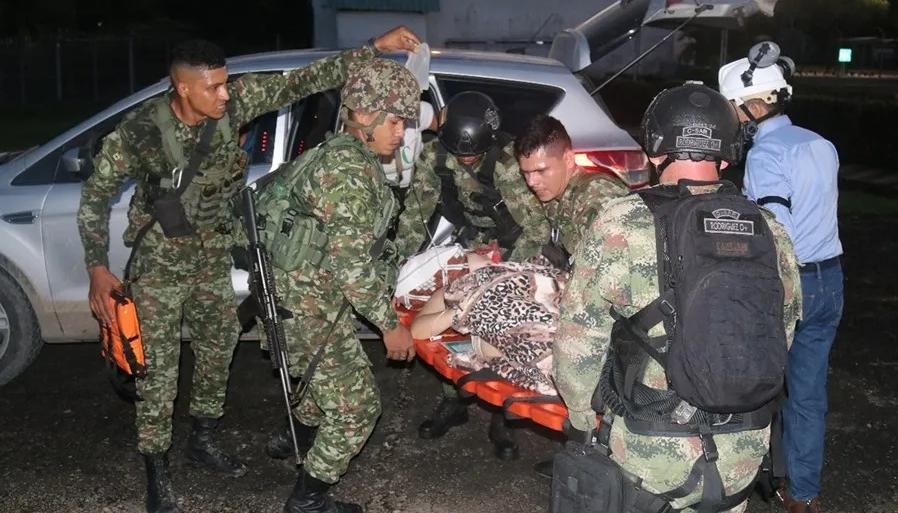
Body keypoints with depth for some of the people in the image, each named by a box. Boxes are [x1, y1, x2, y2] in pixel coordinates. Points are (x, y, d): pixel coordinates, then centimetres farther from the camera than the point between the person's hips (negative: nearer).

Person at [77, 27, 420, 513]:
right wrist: (97, 267, -21)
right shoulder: (138, 132, -24)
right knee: (158, 366, -3)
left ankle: (203, 440, 37)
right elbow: (95, 198, -12)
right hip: (161, 259, -4)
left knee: (217, 347, 16)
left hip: (214, 253, 5)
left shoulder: (235, 103, -17)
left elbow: (302, 81, -15)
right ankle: (157, 473, 13)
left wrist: (374, 47, -19)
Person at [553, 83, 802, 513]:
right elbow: (784, 331, 10)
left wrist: (581, 419, 5)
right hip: (743, 451, 4)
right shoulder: (771, 232, -2)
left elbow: (580, 338, -10)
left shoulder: (622, 225, -15)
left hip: (649, 450, -3)